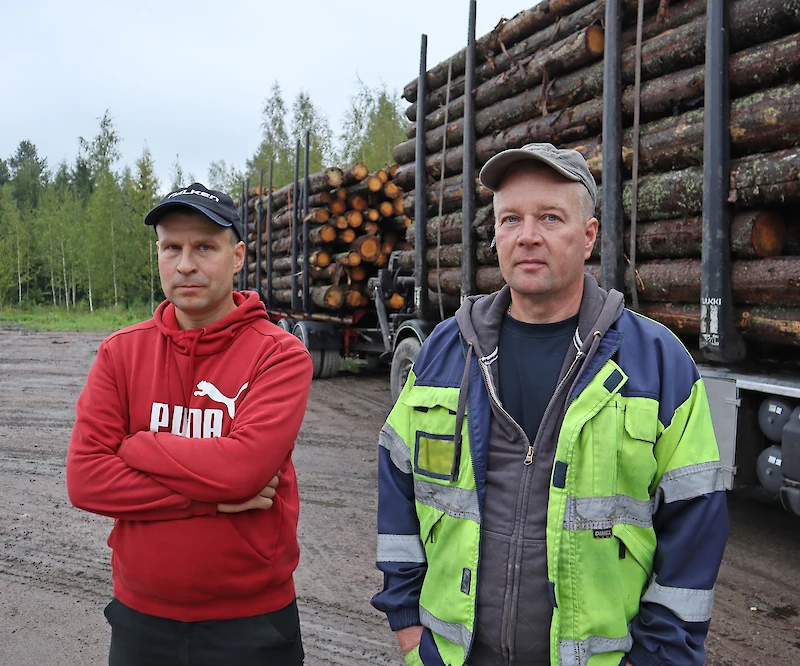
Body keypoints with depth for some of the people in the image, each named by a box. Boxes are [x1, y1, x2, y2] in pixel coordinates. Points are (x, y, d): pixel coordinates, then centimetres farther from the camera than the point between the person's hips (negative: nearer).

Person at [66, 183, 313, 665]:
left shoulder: (280, 354, -12)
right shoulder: (121, 353, -2)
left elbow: (243, 466, -26)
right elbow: (85, 479, -10)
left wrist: (135, 446, -13)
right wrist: (212, 496, -17)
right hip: (140, 618, 3)